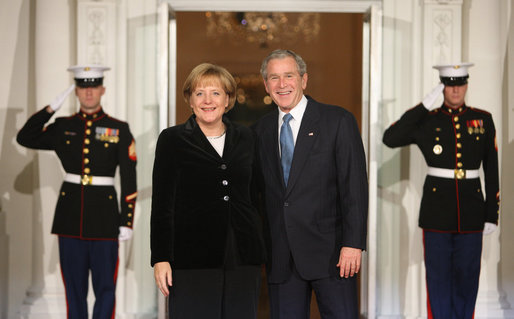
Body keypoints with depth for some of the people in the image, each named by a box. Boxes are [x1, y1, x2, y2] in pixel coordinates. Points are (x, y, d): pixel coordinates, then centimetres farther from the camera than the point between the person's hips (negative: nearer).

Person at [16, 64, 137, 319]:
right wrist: (52, 108, -5)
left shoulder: (119, 130, 2)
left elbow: (129, 180, 0)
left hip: (104, 213, -2)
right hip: (70, 214, 2)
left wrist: (127, 221, -5)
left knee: (105, 286, 1)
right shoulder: (63, 127, 9)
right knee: (74, 286, 9)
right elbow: (25, 138, -1)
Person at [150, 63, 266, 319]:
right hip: (192, 259, -3)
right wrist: (160, 259, -7)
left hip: (242, 259, 3)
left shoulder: (245, 139, 12)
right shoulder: (172, 139, 2)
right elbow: (161, 204, -1)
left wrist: (260, 254, 13)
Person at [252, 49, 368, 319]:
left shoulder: (338, 121, -1)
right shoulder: (261, 130, 12)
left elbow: (354, 187, -6)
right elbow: (261, 187, 16)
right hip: (281, 255, 4)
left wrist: (353, 244, -14)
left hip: (329, 251, -4)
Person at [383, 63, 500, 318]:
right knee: (438, 276, 3)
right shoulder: (427, 120, 1)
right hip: (437, 210, -1)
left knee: (467, 277, 7)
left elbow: (492, 171, 7)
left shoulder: (483, 120, 5)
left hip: (471, 210, 2)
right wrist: (425, 105, -15)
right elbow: (390, 139, -15)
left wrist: (492, 215, 3)